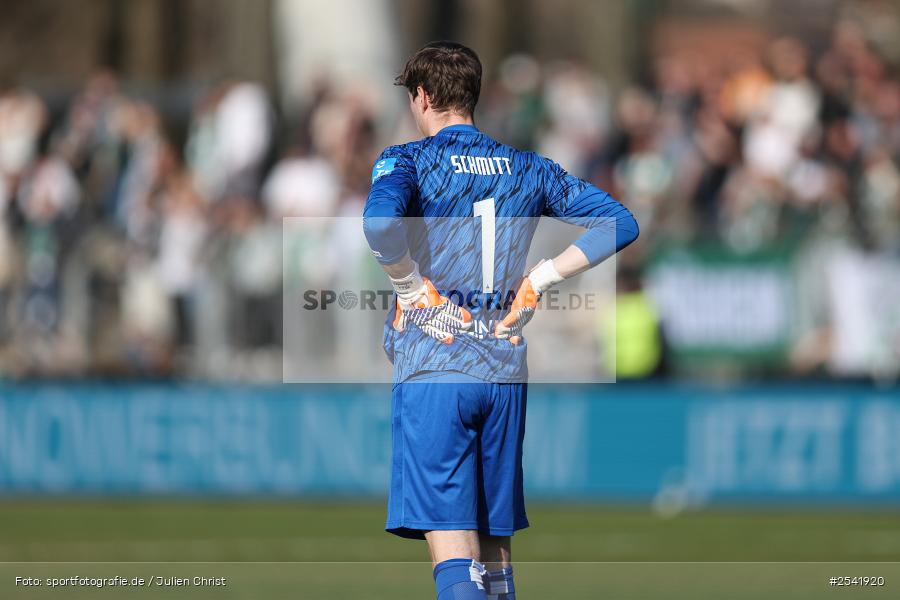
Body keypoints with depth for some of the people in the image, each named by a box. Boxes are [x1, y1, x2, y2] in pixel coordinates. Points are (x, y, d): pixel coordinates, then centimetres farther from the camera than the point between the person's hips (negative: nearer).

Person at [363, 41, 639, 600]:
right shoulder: (528, 169, 12)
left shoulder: (407, 161, -3)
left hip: (432, 372, -5)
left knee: (452, 550, -12)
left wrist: (408, 282, -9)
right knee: (496, 545, 14)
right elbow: (621, 223, 10)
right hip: (506, 374, 5)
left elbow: (380, 220, -25)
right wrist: (540, 279, 9)